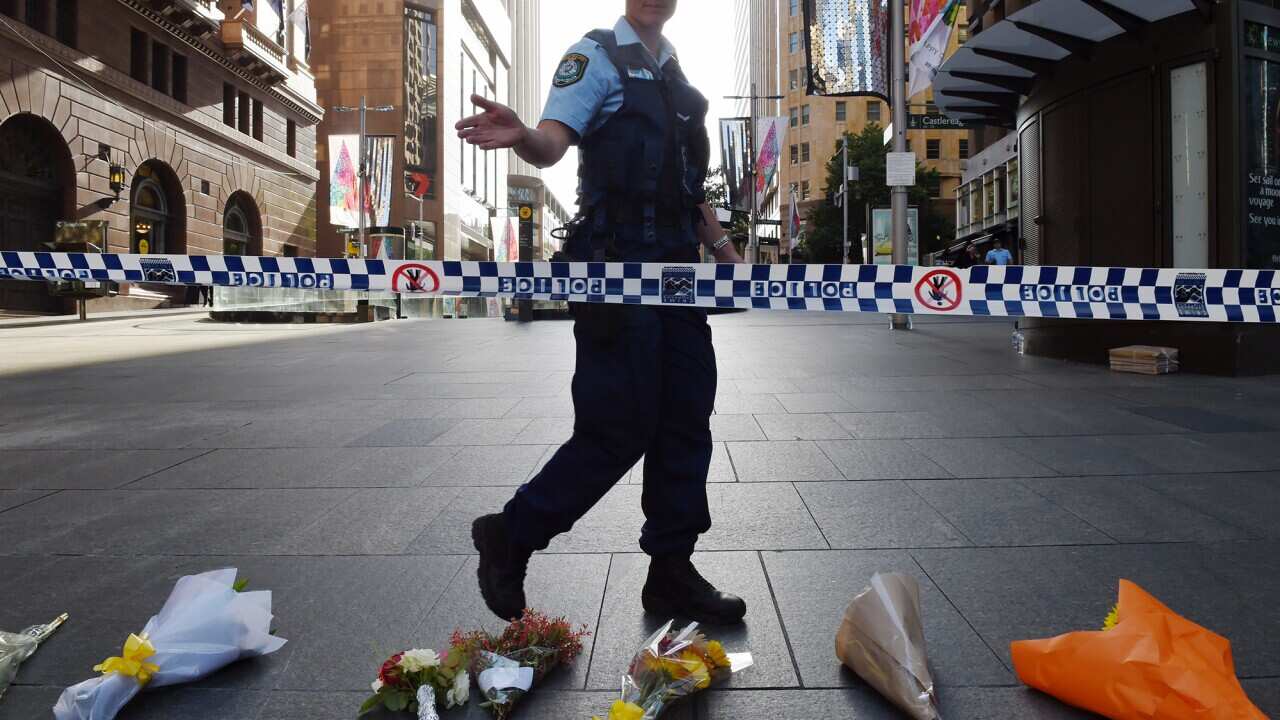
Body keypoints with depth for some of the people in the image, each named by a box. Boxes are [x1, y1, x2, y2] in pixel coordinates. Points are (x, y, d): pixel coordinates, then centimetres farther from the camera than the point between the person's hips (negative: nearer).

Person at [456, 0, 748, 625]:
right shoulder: (596, 55, 1)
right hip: (617, 261, -8)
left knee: (686, 421, 5)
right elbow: (554, 140, -16)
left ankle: (671, 573, 16)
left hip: (676, 265, 8)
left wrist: (722, 247, 19)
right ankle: (511, 537, 11)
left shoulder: (677, 78, 23)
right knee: (621, 427, -9)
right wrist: (522, 136, -38)